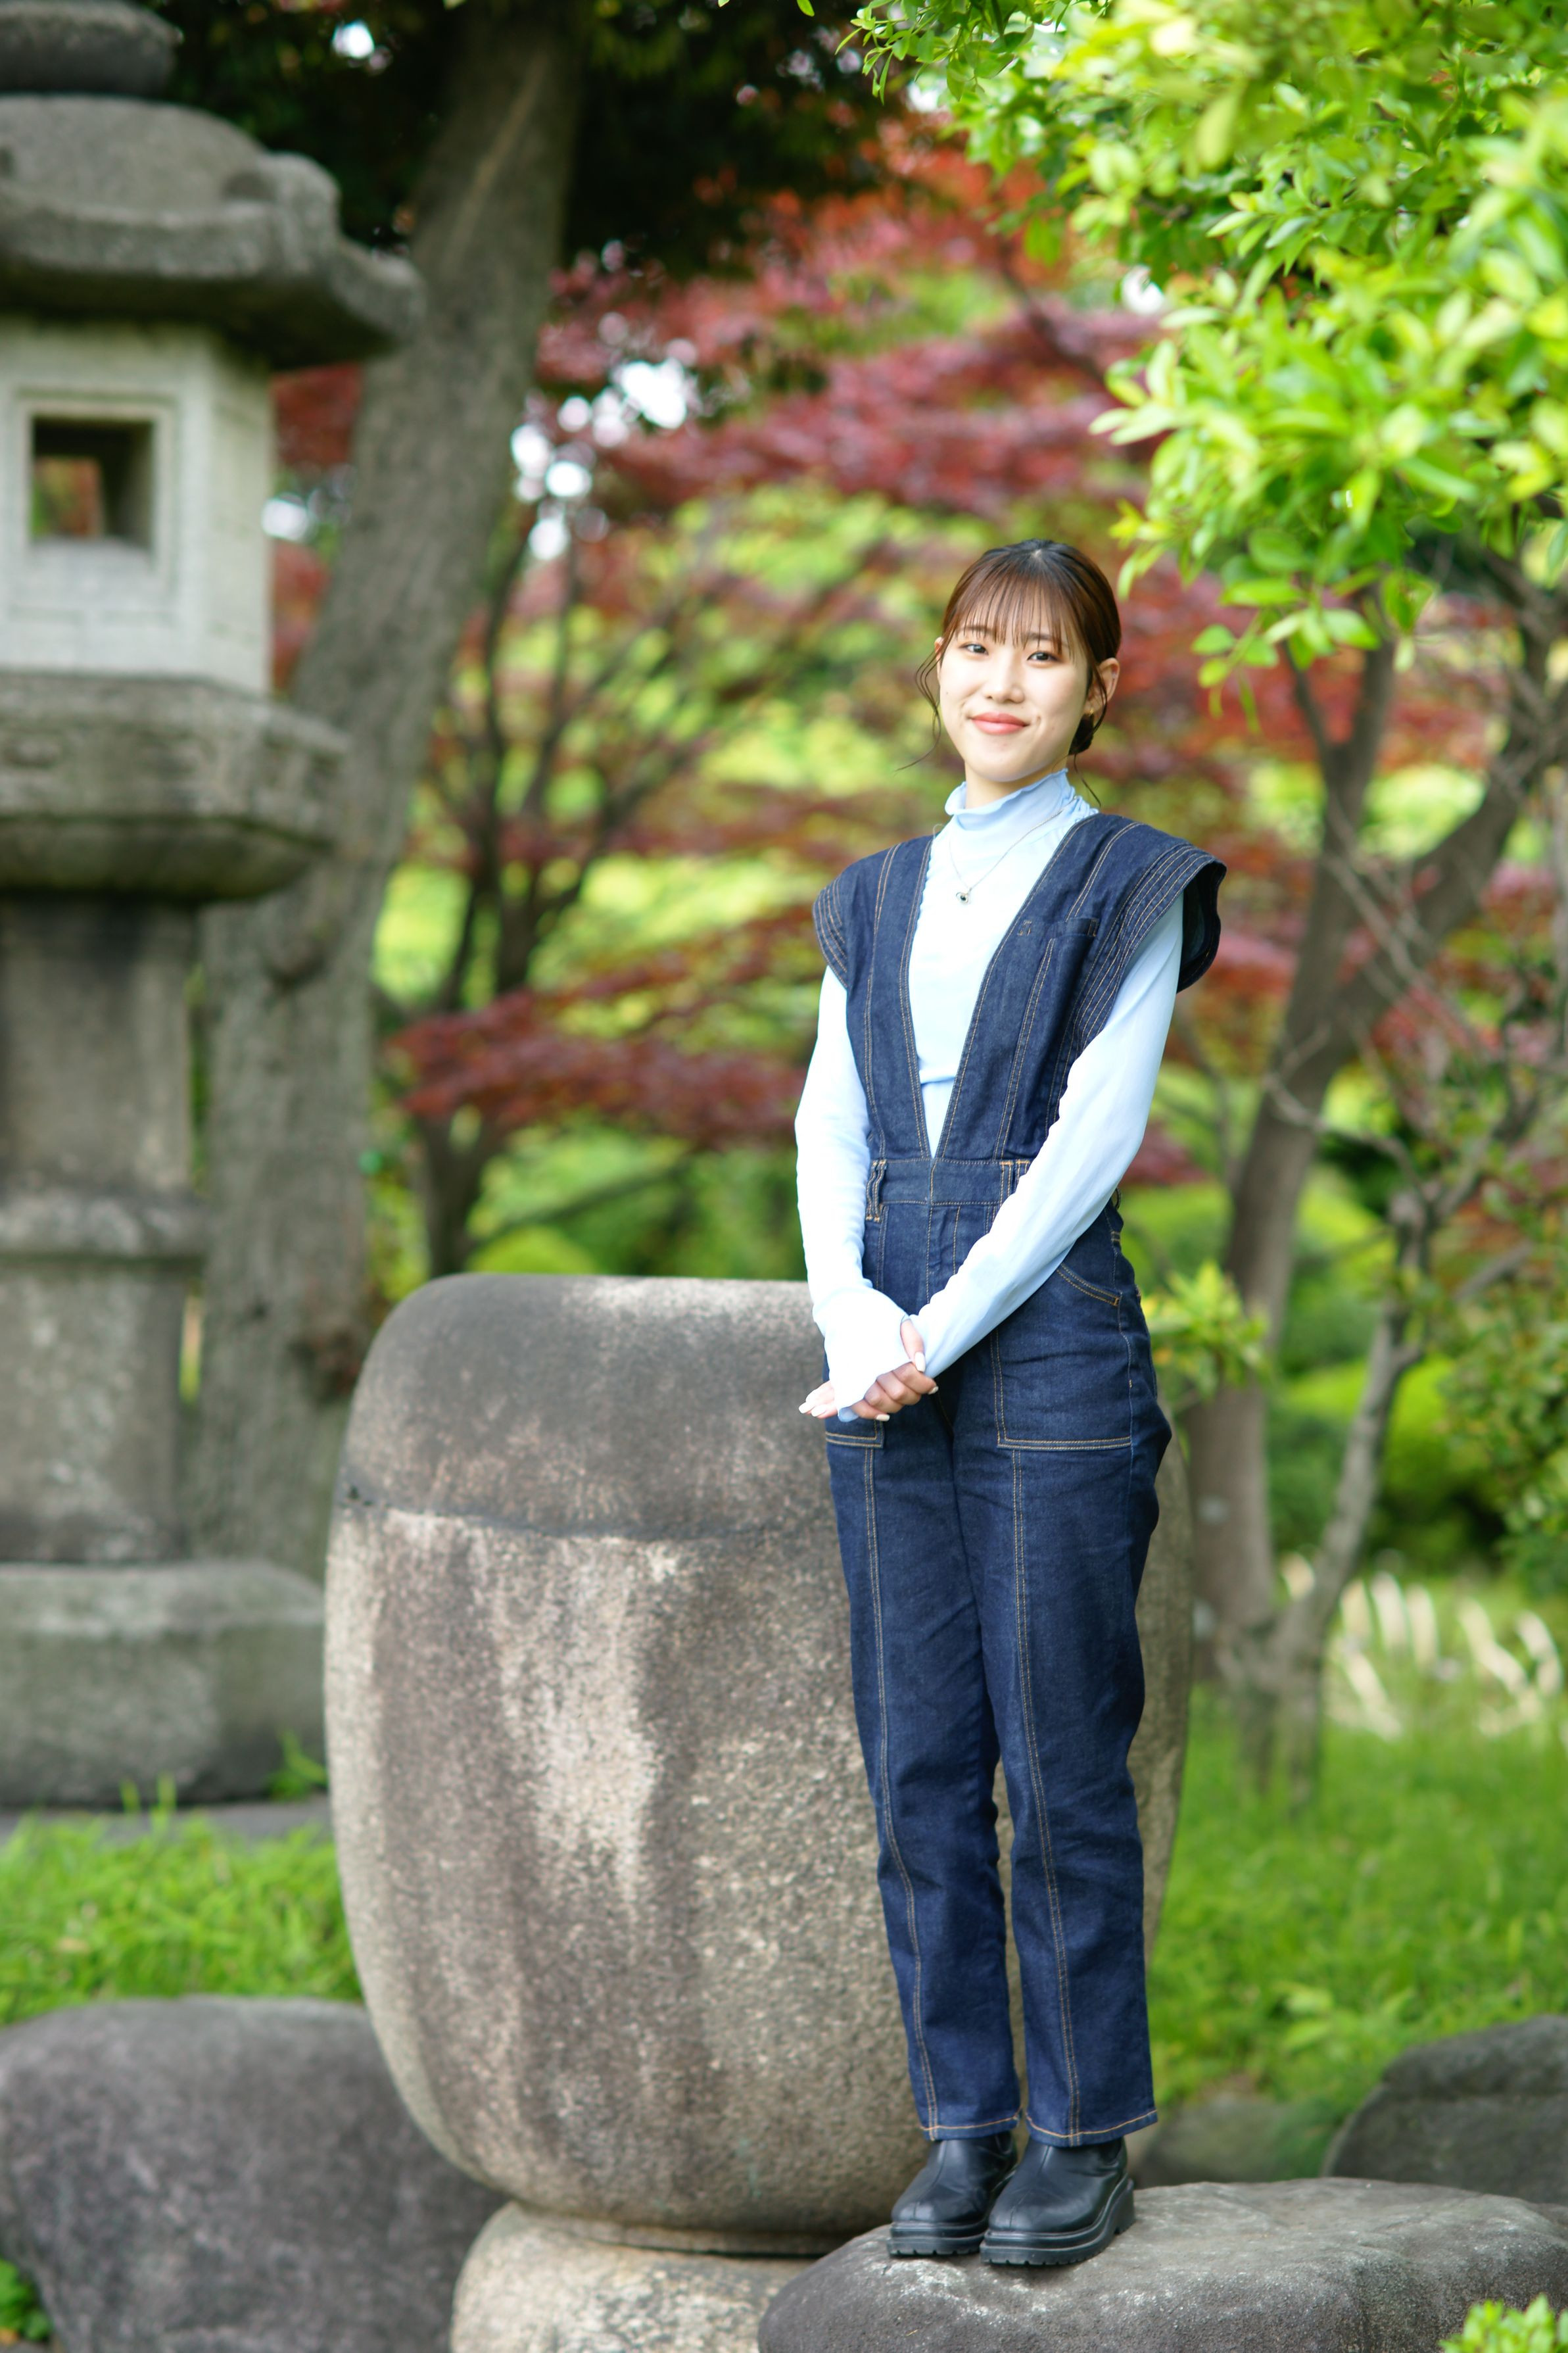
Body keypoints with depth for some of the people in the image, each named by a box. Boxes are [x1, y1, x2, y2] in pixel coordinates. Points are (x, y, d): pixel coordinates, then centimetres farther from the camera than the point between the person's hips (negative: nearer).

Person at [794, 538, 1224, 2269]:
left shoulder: (1130, 886, 2)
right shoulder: (879, 900, 16)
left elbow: (1092, 1141, -7)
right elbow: (828, 1133, 8)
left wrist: (941, 1333, -14)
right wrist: (852, 1315, -10)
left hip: (1050, 1347, -5)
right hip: (886, 1363, 5)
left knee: (1061, 1764, -2)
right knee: (918, 1765, 6)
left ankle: (1086, 2139, 8)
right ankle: (962, 2124, 15)